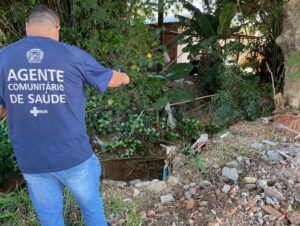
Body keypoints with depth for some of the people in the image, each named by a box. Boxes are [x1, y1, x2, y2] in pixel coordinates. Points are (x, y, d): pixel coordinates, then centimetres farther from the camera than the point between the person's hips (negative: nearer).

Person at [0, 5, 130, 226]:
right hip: (74, 156, -2)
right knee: (92, 207, 22)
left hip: (31, 161, 2)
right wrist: (124, 77, 29)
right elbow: (111, 79, 7)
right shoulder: (74, 55, -10)